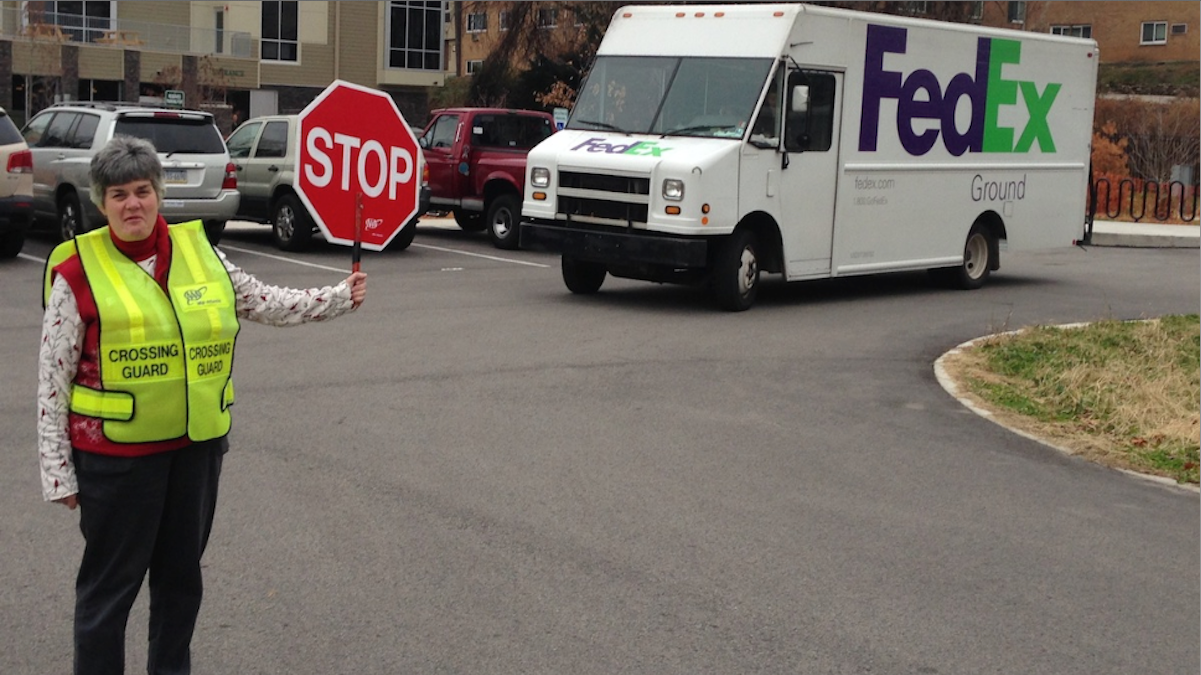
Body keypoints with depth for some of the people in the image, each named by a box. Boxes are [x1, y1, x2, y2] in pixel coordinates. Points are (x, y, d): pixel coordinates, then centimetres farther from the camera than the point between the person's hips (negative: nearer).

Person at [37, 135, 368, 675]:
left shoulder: (198, 251, 4)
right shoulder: (78, 271, -9)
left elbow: (266, 303, 14)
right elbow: (53, 381, -6)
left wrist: (340, 299, 5)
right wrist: (58, 473, -7)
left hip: (197, 445, 5)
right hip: (116, 454, -4)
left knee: (181, 572, 18)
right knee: (111, 583, 5)